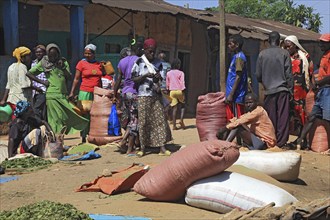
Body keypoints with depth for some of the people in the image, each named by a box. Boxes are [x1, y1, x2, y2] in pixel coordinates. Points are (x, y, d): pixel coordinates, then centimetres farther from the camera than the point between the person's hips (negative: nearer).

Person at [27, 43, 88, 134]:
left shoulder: (63, 62, 12)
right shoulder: (44, 63, 3)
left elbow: (69, 77, 4)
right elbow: (29, 73, 3)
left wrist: (63, 68, -10)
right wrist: (42, 82, -1)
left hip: (63, 95, 4)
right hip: (52, 95, -4)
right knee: (56, 119, -5)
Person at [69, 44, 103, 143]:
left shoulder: (99, 64, 12)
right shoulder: (81, 63, 2)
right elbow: (76, 79, 1)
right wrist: (72, 92, -6)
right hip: (85, 92, -3)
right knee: (84, 115, -3)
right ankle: (83, 137, 2)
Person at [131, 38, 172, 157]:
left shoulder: (158, 63, 12)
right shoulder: (139, 62, 0)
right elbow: (134, 79, -2)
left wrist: (159, 77, -5)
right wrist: (145, 76, -17)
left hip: (156, 96, 4)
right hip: (143, 96, -4)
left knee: (160, 119, -3)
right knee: (143, 121, -3)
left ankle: (162, 148, -4)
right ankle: (142, 148, 5)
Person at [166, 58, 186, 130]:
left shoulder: (168, 73, 7)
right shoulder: (181, 73, -4)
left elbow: (167, 84, 12)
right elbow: (182, 83, -8)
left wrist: (168, 90, 21)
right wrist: (183, 92, -8)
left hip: (172, 91, 3)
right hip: (179, 91, -3)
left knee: (174, 108, 4)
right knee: (182, 106, 17)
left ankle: (174, 125, 0)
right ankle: (181, 120, -3)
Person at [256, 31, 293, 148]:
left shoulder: (262, 54, 3)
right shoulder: (284, 53, -1)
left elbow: (258, 75, 6)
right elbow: (288, 74, -2)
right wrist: (291, 90, 4)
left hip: (269, 90, 1)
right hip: (283, 90, -1)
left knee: (271, 118, 5)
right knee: (283, 117, 1)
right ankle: (281, 142, 0)